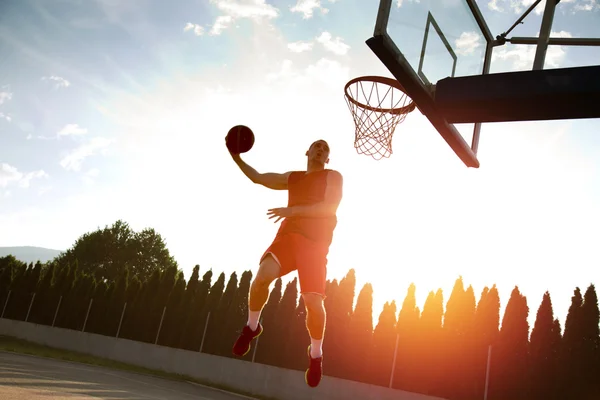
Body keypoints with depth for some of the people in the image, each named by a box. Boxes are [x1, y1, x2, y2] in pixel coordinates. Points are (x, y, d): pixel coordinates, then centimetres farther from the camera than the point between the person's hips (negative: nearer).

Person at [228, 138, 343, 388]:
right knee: (263, 275, -26)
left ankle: (316, 354, 12)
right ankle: (252, 326, 0)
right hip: (288, 235, 3)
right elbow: (258, 178, 29)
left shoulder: (333, 177, 8)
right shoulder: (293, 177, 23)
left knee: (313, 301, -13)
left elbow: (330, 206, -9)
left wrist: (293, 210, -17)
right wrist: (237, 158, 19)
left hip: (315, 243, -3)